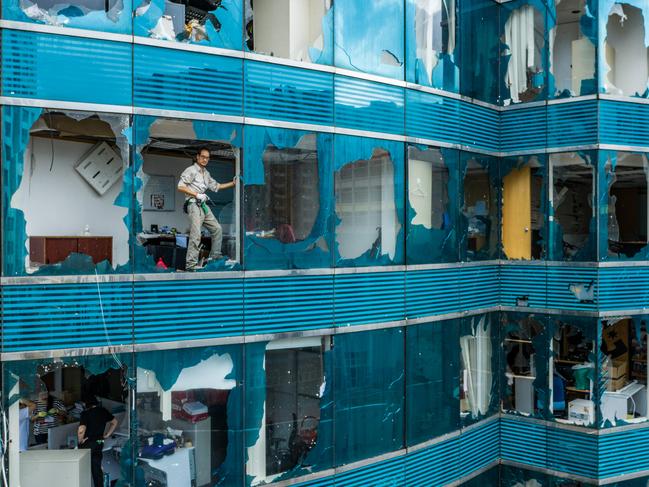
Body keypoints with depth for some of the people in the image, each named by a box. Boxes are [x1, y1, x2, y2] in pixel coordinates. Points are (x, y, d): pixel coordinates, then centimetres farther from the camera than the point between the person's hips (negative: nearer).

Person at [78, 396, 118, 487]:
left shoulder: (86, 414, -15)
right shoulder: (103, 411, 3)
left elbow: (81, 430, -28)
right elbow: (114, 422, 15)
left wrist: (80, 440, -11)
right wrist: (107, 435, 16)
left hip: (87, 444, -5)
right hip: (99, 443, 5)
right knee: (97, 469, 11)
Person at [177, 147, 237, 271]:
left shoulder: (206, 173, 20)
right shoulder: (191, 170, -4)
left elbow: (215, 186, 26)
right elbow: (180, 187, -12)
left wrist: (232, 183, 20)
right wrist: (196, 194, -16)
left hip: (203, 205, 9)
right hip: (193, 205, -9)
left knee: (217, 229, 12)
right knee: (196, 234, -16)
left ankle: (215, 256, 23)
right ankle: (191, 264, -16)